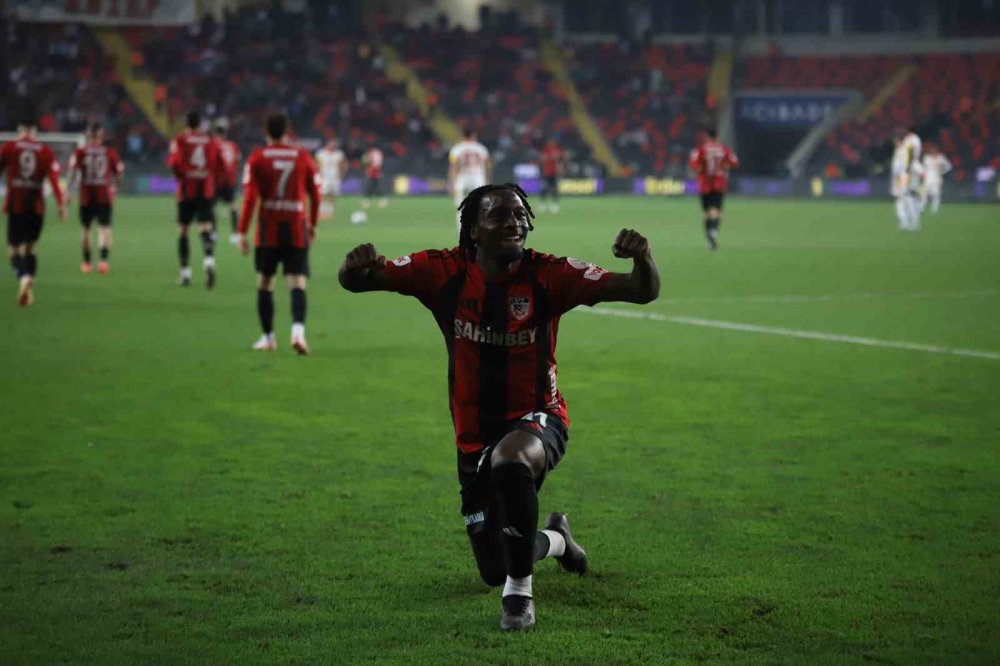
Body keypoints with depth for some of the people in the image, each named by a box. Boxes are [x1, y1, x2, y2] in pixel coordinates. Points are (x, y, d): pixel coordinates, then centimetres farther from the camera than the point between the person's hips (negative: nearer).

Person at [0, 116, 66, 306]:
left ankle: (24, 277, -30)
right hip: (37, 207, 2)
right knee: (29, 248, 16)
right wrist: (61, 205, -5)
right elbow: (54, 179, -4)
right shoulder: (46, 152, 4)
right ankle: (29, 286, 8)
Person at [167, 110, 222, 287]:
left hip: (186, 191, -1)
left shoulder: (180, 140, -2)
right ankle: (209, 260, -37)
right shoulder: (211, 142, 6)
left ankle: (185, 272, 15)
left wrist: (181, 175, 3)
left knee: (183, 231, 13)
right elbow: (219, 166, 3)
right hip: (206, 191, 1)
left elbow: (175, 162, -16)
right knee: (206, 229, -8)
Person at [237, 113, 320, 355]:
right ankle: (298, 330, -27)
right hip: (297, 231, 0)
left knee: (265, 283, 14)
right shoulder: (304, 158, 3)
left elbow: (250, 197, -9)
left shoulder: (257, 159, -2)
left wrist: (242, 232, -8)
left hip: (268, 230, 0)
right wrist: (312, 224, 24)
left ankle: (268, 337, 19)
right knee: (297, 284, -4)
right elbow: (315, 196, 8)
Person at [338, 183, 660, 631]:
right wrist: (357, 267, -37)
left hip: (537, 421, -3)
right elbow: (355, 282, -12)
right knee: (495, 571, 12)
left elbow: (643, 292, -19)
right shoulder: (446, 272, -10)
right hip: (475, 438, 3)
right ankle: (557, 539, 49)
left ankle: (519, 592, -25)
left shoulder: (547, 274, -14)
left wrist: (643, 260, -43)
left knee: (509, 457, -42)